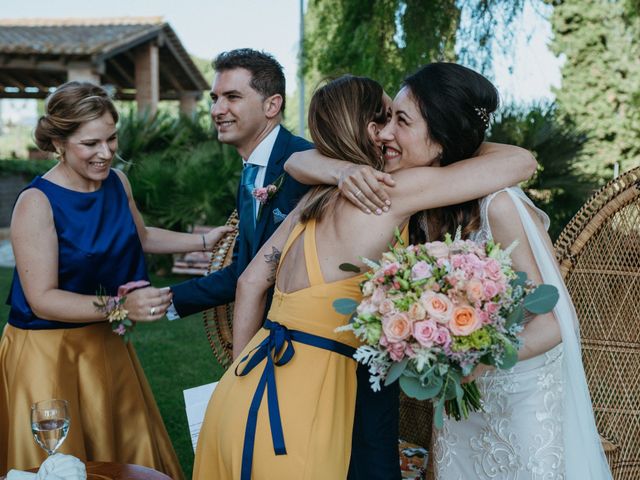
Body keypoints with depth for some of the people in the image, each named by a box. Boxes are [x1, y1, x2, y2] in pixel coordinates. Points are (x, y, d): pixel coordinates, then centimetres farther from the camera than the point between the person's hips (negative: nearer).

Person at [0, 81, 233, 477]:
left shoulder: (117, 181, 0)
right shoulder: (37, 203, -19)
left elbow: (141, 237, 20)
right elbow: (43, 300, -22)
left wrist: (204, 240, 13)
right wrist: (119, 307, -32)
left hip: (107, 344, 6)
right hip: (50, 353, -6)